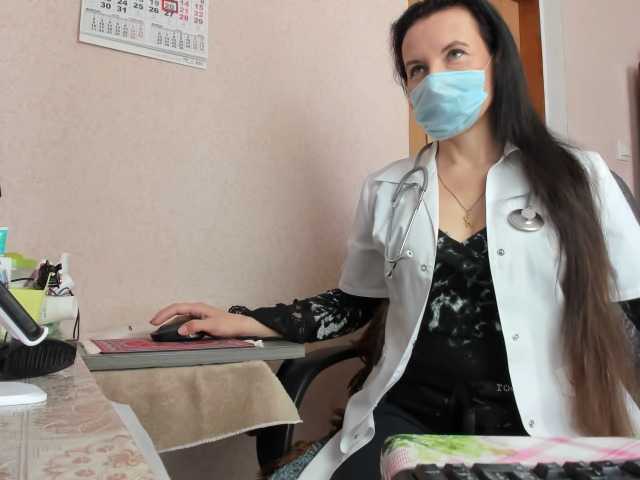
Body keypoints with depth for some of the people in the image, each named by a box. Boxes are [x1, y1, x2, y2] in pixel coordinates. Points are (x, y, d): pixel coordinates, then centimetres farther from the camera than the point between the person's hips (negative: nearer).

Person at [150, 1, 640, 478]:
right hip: (412, 416, 1)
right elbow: (352, 304, 12)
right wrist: (245, 322, 1)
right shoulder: (388, 190, 5)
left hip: (549, 426, 0)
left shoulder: (576, 175, 1)